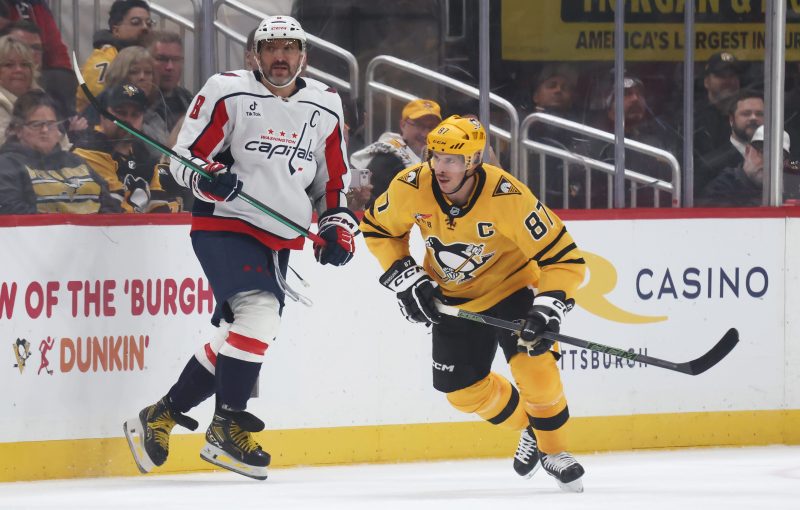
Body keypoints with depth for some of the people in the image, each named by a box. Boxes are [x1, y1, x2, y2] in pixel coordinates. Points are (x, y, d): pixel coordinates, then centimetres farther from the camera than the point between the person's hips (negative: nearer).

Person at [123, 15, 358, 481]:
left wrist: (337, 225, 6)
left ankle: (160, 417, 17)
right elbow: (184, 158, -4)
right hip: (225, 225, -6)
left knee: (239, 338, 3)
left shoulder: (325, 106, 9)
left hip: (277, 240, 6)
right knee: (259, 314, -24)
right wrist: (210, 178, -24)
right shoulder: (227, 92, -5)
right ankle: (227, 429, -16)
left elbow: (333, 179, 19)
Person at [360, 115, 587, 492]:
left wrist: (549, 306, -40)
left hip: (511, 287, -4)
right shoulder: (411, 188, -23)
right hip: (455, 297, 4)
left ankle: (554, 451, 4)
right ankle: (530, 430, 32)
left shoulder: (507, 197, -32)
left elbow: (562, 256, -28)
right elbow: (378, 229, -1)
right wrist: (405, 278, -11)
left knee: (534, 365, -22)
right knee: (462, 389, 5)